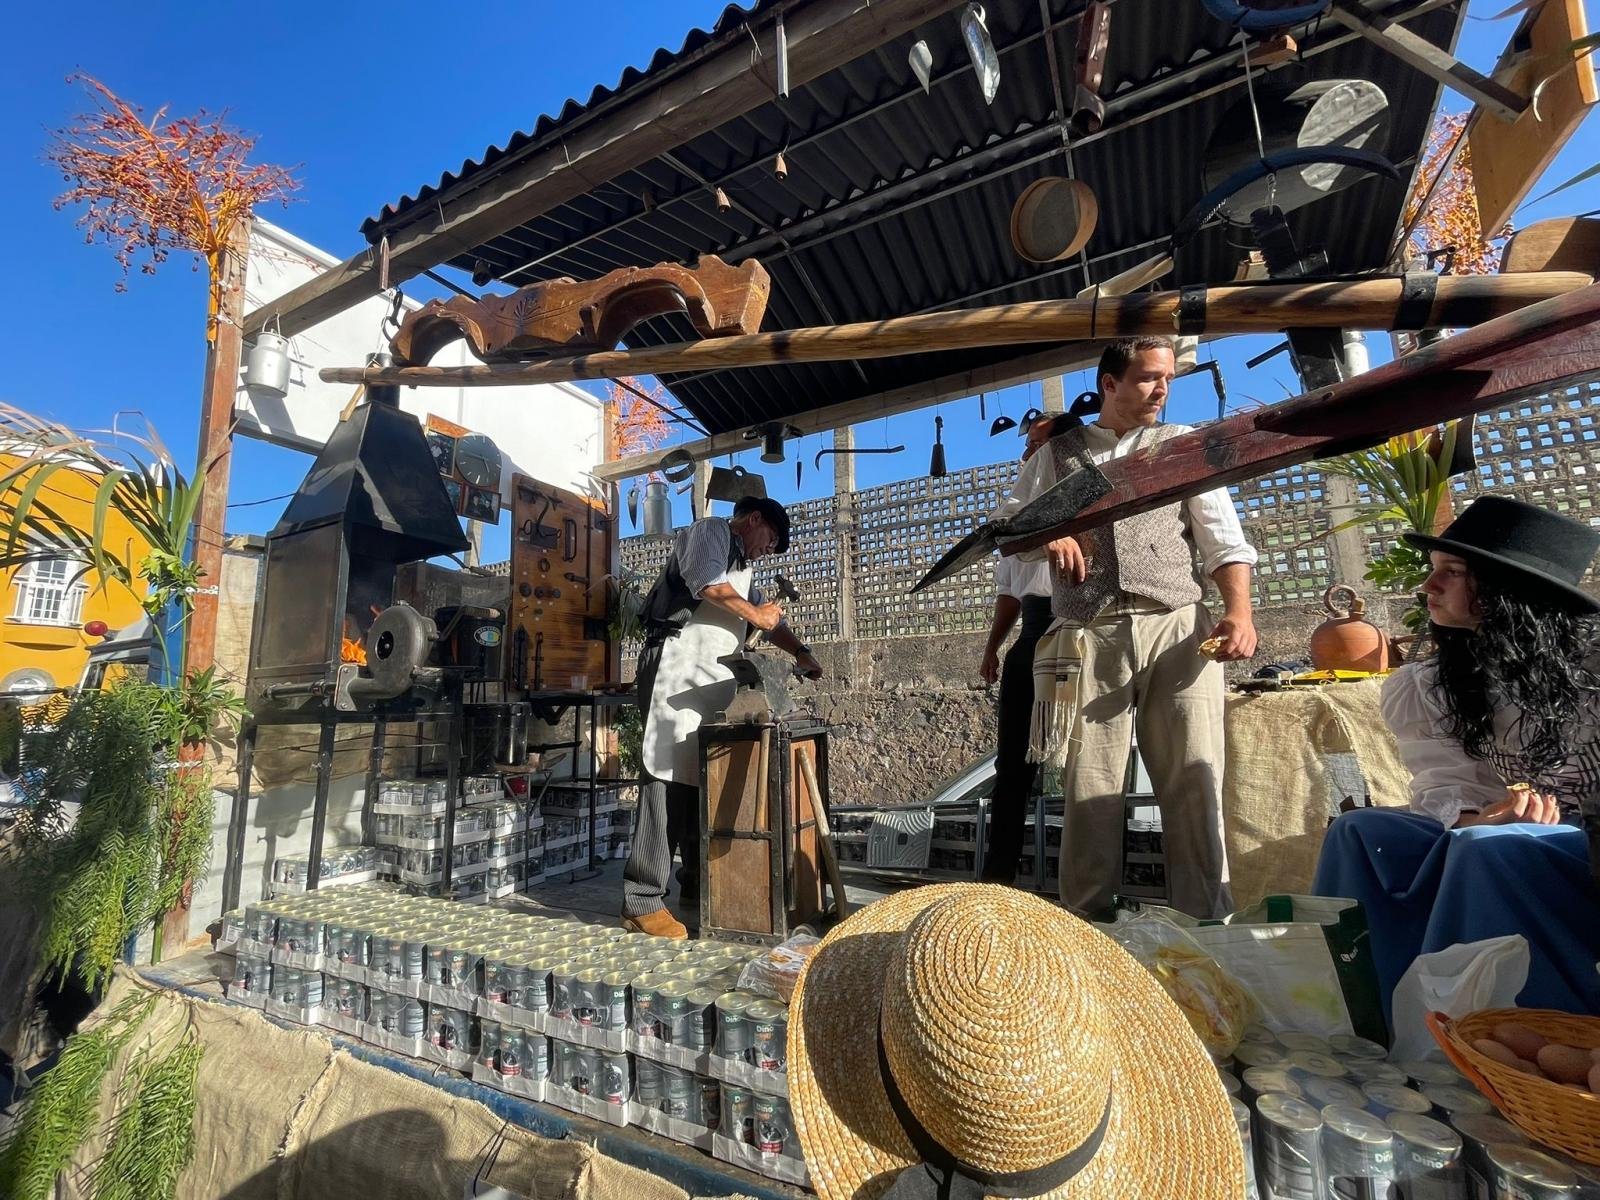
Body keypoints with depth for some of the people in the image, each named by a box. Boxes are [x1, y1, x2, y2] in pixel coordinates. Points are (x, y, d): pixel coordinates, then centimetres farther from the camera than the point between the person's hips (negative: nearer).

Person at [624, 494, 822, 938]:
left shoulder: (741, 568, 30)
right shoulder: (710, 530, 5)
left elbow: (769, 615, 31)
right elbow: (709, 585, -12)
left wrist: (800, 651, 16)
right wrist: (755, 616, 1)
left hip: (714, 682, 9)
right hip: (678, 670, -9)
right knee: (668, 779, -11)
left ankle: (697, 885, 18)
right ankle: (642, 901, -8)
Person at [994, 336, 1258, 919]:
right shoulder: (1057, 451, 17)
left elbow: (1225, 541, 8)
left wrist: (1239, 612, -10)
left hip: (1178, 629, 1)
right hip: (1090, 638, 0)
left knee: (1195, 788, -2)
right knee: (1089, 794, 1)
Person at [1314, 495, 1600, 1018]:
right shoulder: (1420, 687, 5)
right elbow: (1443, 788, -5)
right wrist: (1476, 819, -27)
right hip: (1485, 844, 3)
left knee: (1487, 848, -33)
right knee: (1360, 830, -22)